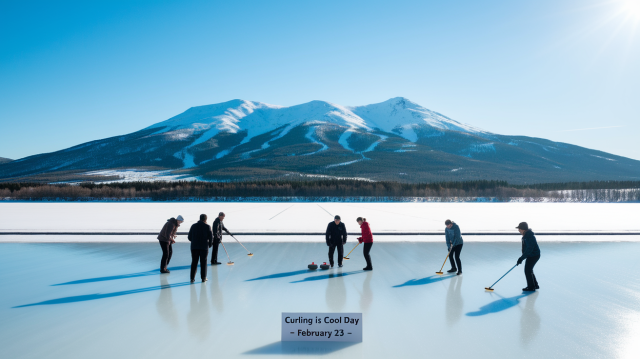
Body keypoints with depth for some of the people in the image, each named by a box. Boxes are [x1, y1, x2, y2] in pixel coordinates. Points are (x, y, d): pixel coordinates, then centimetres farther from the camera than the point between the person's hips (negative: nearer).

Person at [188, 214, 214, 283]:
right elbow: (211, 237, -5)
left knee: (194, 262, 7)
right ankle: (203, 278, 8)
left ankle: (192, 278, 6)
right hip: (204, 247, -2)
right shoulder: (207, 226, -3)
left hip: (194, 247, 2)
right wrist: (210, 245, 12)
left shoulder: (193, 226, 6)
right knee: (203, 262, 6)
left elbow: (189, 237, 8)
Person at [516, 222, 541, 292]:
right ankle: (535, 285, 27)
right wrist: (522, 257, 16)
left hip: (534, 256, -10)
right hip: (531, 255, 11)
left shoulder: (529, 237, -26)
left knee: (527, 270, -6)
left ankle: (531, 287, 2)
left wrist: (522, 258, -25)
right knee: (529, 270, 17)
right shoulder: (526, 235, 7)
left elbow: (529, 249, -28)